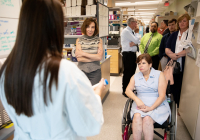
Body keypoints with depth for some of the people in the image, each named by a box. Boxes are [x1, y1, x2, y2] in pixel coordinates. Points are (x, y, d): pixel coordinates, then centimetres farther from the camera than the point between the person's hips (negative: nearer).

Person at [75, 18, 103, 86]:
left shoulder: (99, 40, 1)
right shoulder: (79, 40, -1)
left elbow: (99, 57, -10)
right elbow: (79, 58, -10)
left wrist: (83, 53, -12)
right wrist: (95, 57, -11)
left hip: (95, 72, 0)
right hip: (82, 71, 0)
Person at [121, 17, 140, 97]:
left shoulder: (131, 32, 16)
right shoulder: (126, 31, -12)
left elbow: (138, 41, 8)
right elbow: (136, 40, -17)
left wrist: (134, 43, -14)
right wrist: (137, 32, -1)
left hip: (133, 54, 9)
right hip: (127, 54, -9)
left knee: (132, 72, 14)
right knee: (127, 73, -3)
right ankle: (125, 91, 8)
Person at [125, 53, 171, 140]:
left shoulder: (159, 75, 4)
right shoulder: (135, 77, 14)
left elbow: (162, 96, -4)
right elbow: (128, 90, 1)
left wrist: (151, 108, -16)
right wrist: (137, 99, -19)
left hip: (157, 105, -2)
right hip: (140, 104, 2)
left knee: (147, 118, -31)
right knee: (137, 116, -29)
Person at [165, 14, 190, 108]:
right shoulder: (173, 35, 17)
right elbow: (167, 48, 7)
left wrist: (177, 55, -16)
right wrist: (171, 54, -13)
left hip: (184, 66, -4)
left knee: (181, 88, 2)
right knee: (172, 87, 9)